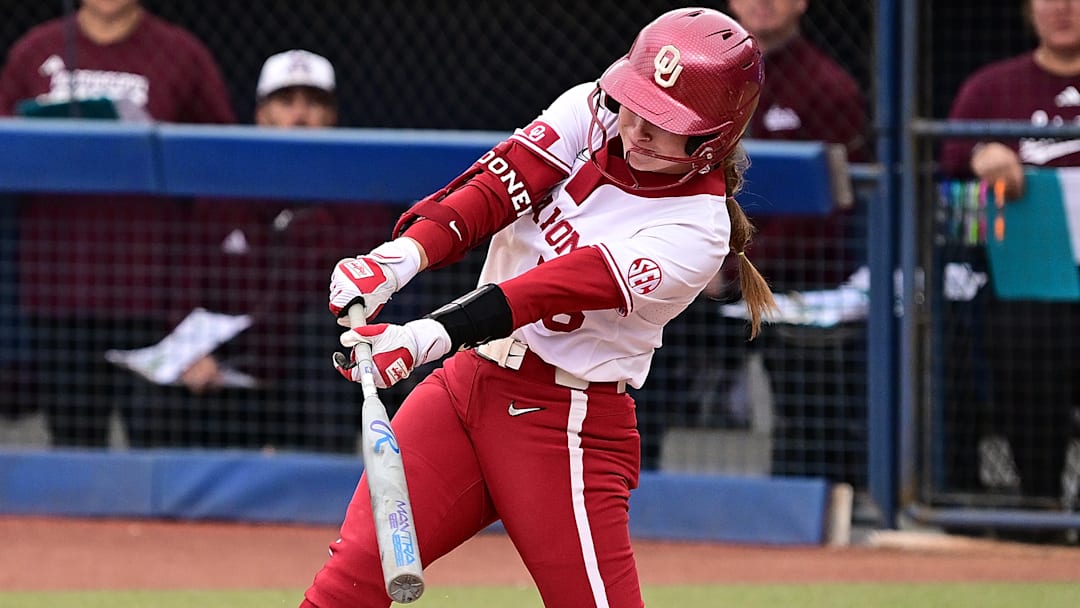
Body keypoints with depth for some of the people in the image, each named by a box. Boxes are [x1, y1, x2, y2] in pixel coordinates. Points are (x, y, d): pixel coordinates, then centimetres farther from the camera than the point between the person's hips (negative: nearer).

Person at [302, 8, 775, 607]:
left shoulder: (697, 231, -16)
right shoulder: (589, 111, 1)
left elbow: (560, 289, -27)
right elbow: (494, 189, -12)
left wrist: (427, 337, -37)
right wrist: (402, 255, -32)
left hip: (568, 419, -5)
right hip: (469, 379, 5)